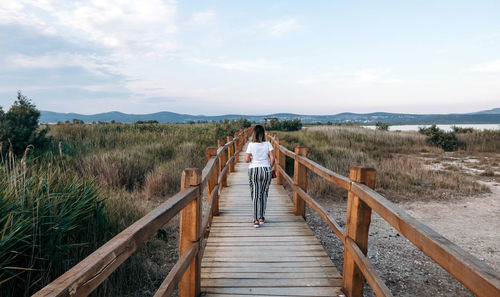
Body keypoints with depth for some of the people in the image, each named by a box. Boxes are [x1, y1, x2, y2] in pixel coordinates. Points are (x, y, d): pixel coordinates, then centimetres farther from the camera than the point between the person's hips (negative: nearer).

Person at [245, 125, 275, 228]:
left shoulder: (251, 145, -6)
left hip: (254, 170, -1)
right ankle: (262, 217, 24)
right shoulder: (267, 144, -2)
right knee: (264, 194, 15)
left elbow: (246, 160, -9)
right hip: (266, 170, 2)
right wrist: (270, 168, 9)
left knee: (255, 196, 2)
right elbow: (272, 158, -6)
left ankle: (256, 220, -3)